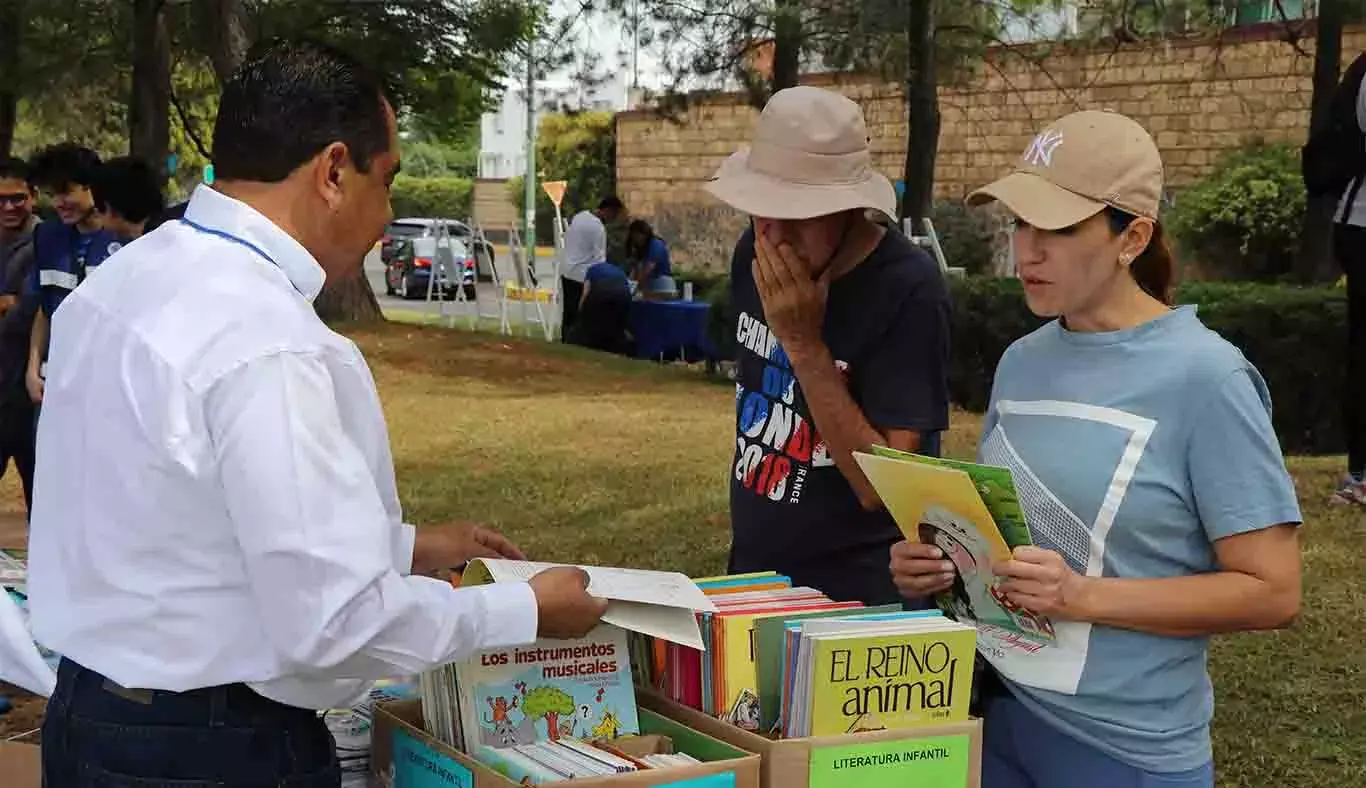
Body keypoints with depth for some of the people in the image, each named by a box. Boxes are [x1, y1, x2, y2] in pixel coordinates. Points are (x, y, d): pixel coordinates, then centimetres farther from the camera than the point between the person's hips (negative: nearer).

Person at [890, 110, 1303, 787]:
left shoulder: (1201, 376, -15)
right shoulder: (1022, 361, 4)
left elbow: (1272, 591, -15)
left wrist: (1084, 597, -22)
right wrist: (938, 561, -5)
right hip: (992, 709, 5)